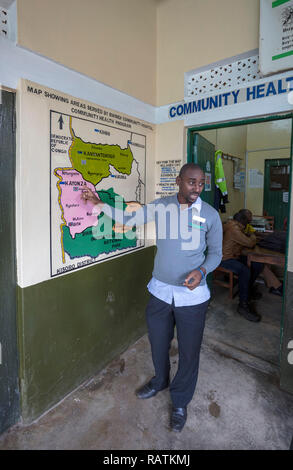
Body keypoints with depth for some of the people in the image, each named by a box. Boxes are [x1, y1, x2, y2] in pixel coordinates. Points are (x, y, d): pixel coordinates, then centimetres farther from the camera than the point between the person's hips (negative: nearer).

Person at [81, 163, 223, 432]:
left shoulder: (210, 215, -8)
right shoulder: (160, 207, -3)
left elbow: (215, 253, -1)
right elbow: (128, 219, 5)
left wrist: (202, 271, -20)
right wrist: (99, 203, -1)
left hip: (192, 296, -2)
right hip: (160, 291, 3)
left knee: (189, 351, 12)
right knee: (158, 343, 22)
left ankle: (180, 403, 40)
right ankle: (160, 382, 54)